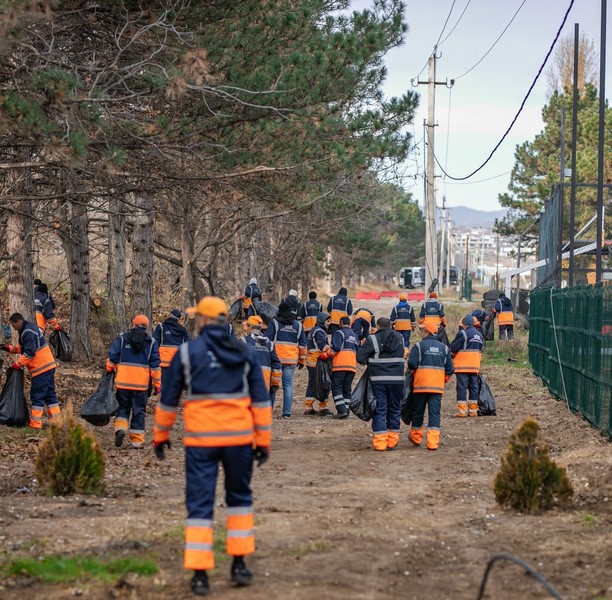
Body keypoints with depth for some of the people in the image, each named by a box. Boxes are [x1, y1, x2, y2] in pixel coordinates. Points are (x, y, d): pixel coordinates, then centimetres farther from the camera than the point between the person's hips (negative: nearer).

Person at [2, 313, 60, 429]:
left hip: (40, 367, -10)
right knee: (50, 394, 11)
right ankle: (55, 420, 13)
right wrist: (10, 349, 14)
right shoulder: (31, 327, 15)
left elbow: (29, 353, -23)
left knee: (37, 396, -4)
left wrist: (17, 364, -16)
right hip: (49, 365, 10)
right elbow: (23, 347, 24)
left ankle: (35, 424, -1)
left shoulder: (27, 332, -17)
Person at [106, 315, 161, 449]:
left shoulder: (121, 338, 3)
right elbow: (155, 366, 4)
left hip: (123, 382, 0)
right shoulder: (151, 343, 5)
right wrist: (157, 384, 9)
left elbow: (112, 359, 3)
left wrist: (109, 370, 22)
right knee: (139, 411, 7)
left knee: (123, 407, 14)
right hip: (142, 383, 0)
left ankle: (120, 428, -10)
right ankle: (137, 440, 6)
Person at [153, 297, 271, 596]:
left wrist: (160, 435, 17)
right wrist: (263, 441, 7)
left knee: (200, 504, 2)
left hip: (201, 439, -2)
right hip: (238, 437, 2)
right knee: (239, 497, 19)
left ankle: (200, 574, -2)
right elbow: (260, 400, 3)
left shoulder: (187, 352, 0)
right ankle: (239, 564, 17)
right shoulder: (245, 352, 5)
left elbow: (168, 399, 5)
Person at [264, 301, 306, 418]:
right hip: (291, 360, 3)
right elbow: (302, 345, 15)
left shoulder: (274, 323, 0)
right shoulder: (298, 326, 12)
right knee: (288, 385, 3)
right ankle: (287, 412, -3)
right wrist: (302, 360, 22)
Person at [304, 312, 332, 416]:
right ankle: (323, 408, -4)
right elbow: (323, 346, -20)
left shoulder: (312, 331, 21)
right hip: (317, 362, -10)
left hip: (310, 362, 10)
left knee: (312, 384, 13)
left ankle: (309, 408, 14)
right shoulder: (319, 331, -11)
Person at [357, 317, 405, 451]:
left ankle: (380, 442, -5)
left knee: (379, 410, 1)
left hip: (379, 381, -3)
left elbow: (360, 357, -10)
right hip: (397, 380, 3)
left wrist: (370, 361, 9)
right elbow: (402, 356, 13)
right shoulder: (400, 339, 6)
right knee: (394, 409, 14)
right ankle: (392, 441, 17)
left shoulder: (373, 339, -9)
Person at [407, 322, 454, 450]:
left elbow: (412, 364, -12)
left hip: (421, 384, -2)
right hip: (438, 386, 2)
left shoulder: (419, 346, -4)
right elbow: (449, 368, 8)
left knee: (418, 412, 13)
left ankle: (416, 437, 29)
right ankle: (433, 443, -9)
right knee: (435, 413, 0)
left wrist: (414, 372, 9)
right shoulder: (443, 347, 9)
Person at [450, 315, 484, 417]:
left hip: (463, 366, -7)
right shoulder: (480, 335, 14)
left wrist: (452, 355, 11)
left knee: (462, 387, -5)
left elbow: (453, 348, -9)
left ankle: (462, 411, -9)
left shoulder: (463, 333, -11)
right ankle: (473, 411, 10)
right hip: (475, 366, 7)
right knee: (473, 387, 9)